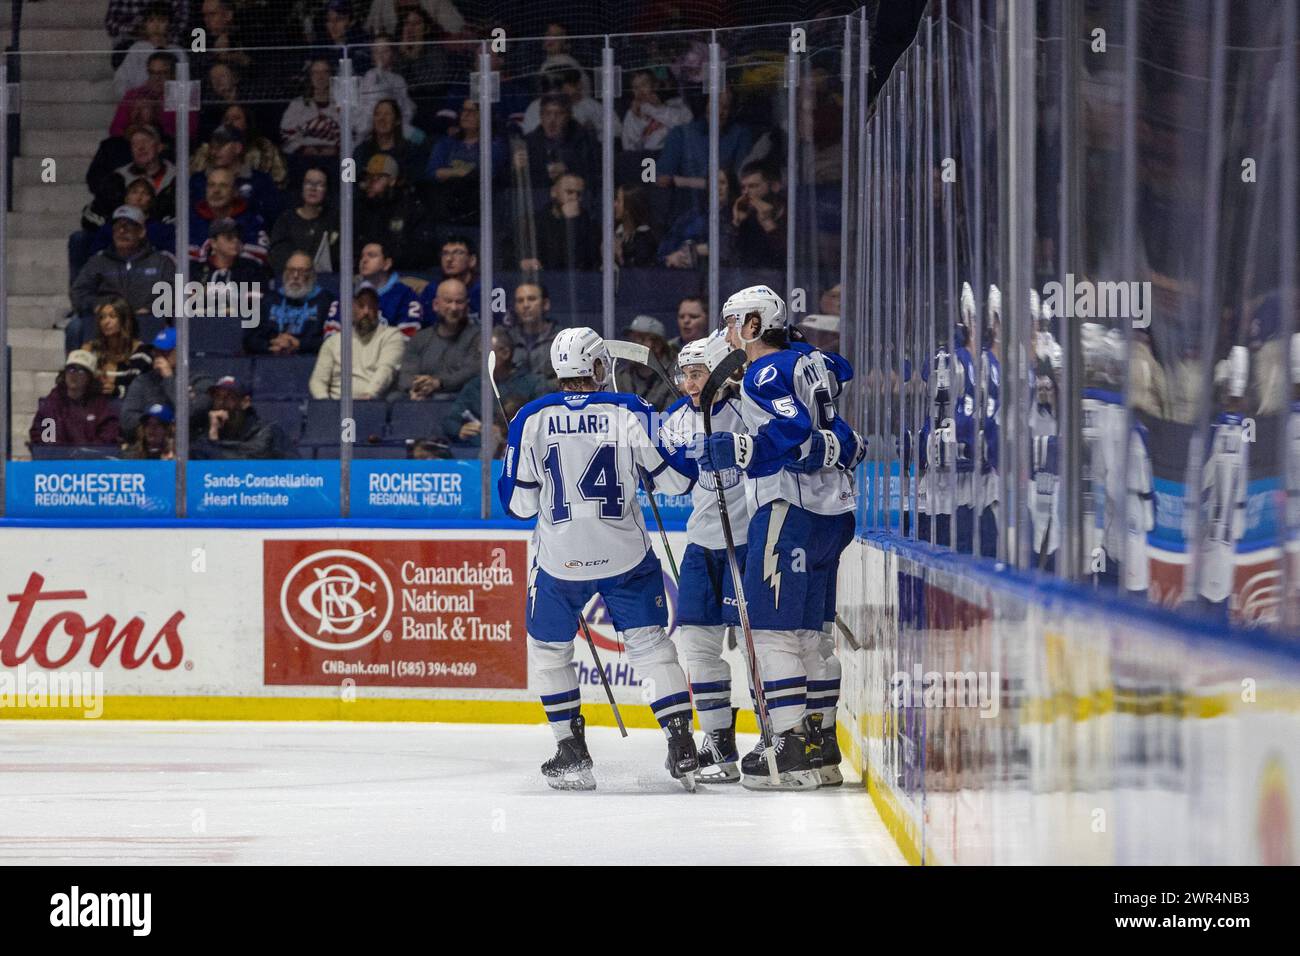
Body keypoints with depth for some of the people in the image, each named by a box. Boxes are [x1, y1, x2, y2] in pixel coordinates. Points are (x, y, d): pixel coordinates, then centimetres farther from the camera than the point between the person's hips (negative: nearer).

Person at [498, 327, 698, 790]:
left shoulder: (532, 418, -3)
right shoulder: (629, 412, -6)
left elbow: (519, 503, -1)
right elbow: (674, 477, -3)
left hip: (561, 560, 0)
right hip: (626, 556, 0)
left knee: (548, 649, 17)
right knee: (650, 645, 9)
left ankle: (572, 753, 13)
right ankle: (681, 747, 0)